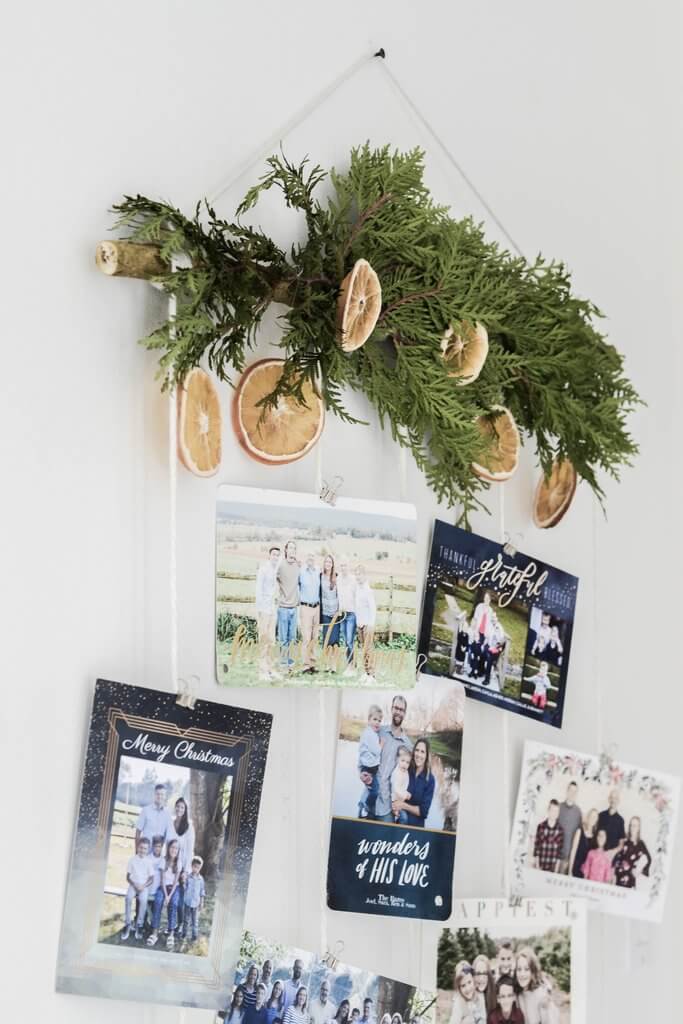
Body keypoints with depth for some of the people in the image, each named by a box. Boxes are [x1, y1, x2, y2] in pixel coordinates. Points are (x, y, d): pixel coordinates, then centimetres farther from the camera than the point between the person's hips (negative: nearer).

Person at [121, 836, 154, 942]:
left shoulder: (149, 861, 0)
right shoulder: (132, 859, 2)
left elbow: (151, 878, 0)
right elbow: (128, 876, 3)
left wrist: (143, 886, -17)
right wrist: (134, 884, -14)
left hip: (144, 886, -1)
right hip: (133, 884, 1)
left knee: (143, 899, -32)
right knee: (128, 897, -31)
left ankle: (139, 925, -17)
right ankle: (127, 923, -19)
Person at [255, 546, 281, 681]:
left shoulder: (275, 570, 15)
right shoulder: (263, 569, -9)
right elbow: (258, 590, -12)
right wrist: (259, 610, -16)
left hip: (273, 608, 8)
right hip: (264, 609, -8)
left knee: (271, 640, 10)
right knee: (264, 639, -8)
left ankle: (270, 668, 15)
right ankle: (262, 671, -6)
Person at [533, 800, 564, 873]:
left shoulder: (560, 829, -1)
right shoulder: (541, 826, -6)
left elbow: (560, 849, 3)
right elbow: (536, 846, -3)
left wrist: (557, 867, 2)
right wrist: (537, 865, -5)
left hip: (552, 867, 1)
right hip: (540, 864, -1)